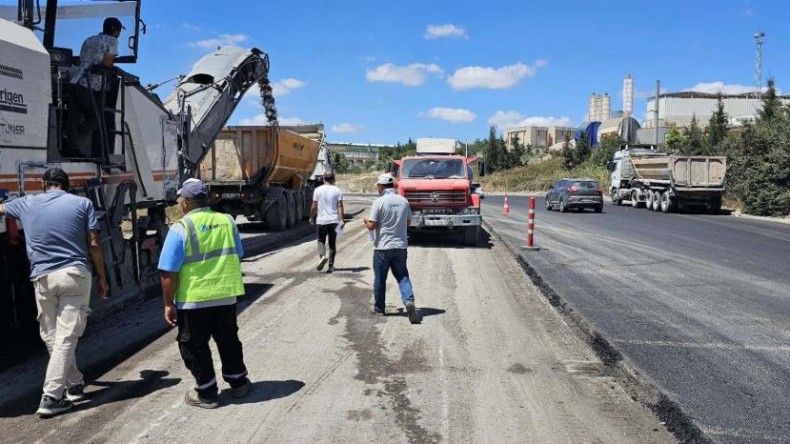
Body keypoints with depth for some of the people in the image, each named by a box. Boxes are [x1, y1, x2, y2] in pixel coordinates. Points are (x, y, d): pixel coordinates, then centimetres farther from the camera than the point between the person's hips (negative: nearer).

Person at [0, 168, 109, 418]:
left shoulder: (26, 204, 11)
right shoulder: (82, 204, 6)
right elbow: (94, 244, 1)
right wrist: (102, 277, 8)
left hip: (43, 278, 2)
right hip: (76, 275, -1)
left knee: (51, 337, 16)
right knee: (66, 337, -3)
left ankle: (74, 385, 23)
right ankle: (51, 397, -7)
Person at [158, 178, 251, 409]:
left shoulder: (181, 228, -14)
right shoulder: (227, 221, 2)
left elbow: (169, 273, -15)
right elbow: (237, 257, 13)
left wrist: (169, 304, -5)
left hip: (193, 299, -5)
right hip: (226, 295, 5)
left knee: (194, 346, 11)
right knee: (228, 340, 20)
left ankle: (206, 393, 19)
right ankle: (238, 383, 32)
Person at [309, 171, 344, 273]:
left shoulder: (318, 190, -1)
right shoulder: (337, 190, -1)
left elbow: (314, 206, 0)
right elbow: (340, 206, -8)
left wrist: (312, 217, 13)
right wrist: (341, 220, -9)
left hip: (321, 220, -1)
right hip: (334, 221, 1)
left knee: (321, 240, 12)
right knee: (332, 243, 10)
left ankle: (322, 256, -16)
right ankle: (331, 265, 11)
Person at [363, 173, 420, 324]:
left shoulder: (379, 202, -12)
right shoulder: (403, 201, 3)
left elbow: (371, 226, -13)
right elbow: (408, 222, 14)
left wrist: (366, 220, 8)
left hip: (383, 247, -4)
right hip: (401, 246, 4)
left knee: (379, 279, 10)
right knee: (402, 276, 10)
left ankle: (379, 308, 21)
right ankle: (409, 301, -12)